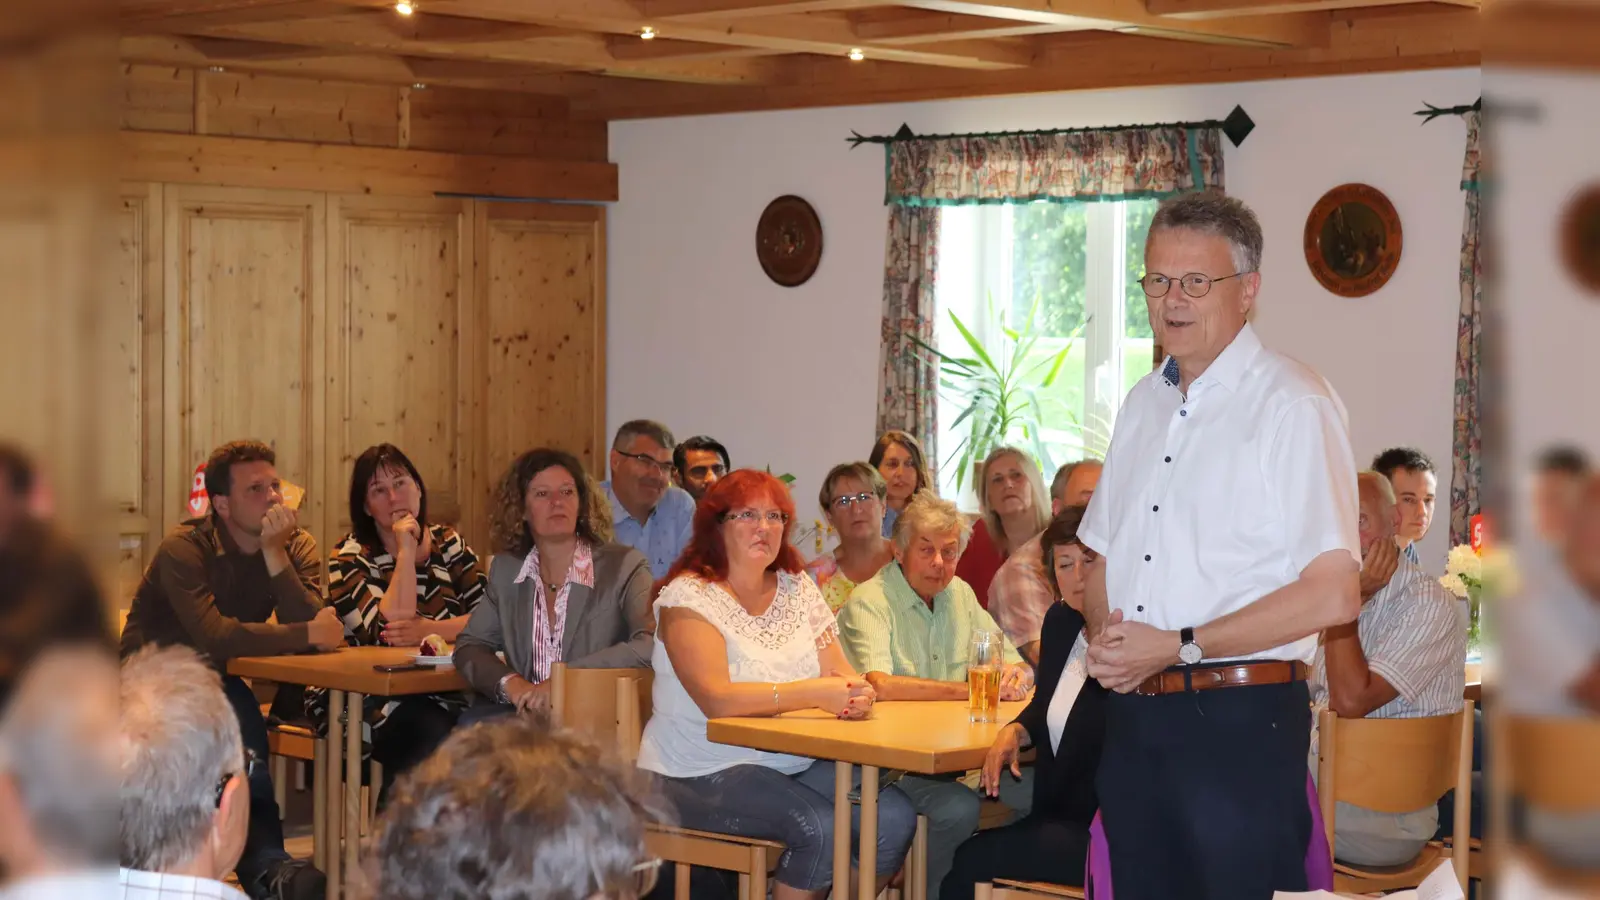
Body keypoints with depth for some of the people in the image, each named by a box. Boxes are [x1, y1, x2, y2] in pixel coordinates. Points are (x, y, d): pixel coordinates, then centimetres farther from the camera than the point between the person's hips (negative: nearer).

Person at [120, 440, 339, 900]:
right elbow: (215, 637, -33)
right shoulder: (184, 550, -18)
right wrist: (308, 634, -30)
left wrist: (275, 553, -25)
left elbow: (310, 622, -19)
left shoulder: (297, 546, -2)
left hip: (215, 683, 4)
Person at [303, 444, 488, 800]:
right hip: (365, 700, -3)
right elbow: (390, 629, -16)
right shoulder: (350, 558, 1)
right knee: (432, 733, -34)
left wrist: (428, 630, -17)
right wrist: (406, 551, -11)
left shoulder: (448, 544, 12)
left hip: (441, 694, 4)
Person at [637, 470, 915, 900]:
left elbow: (839, 672, 6)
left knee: (894, 817, -17)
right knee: (821, 826, -30)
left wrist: (854, 691, -19)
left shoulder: (796, 586, 12)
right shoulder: (689, 596, -8)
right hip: (702, 774, -6)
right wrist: (816, 693, -25)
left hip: (795, 764, 6)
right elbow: (717, 699, -21)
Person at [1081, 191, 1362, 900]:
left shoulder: (1293, 406, -10)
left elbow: (1333, 594, -16)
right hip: (1132, 715, 7)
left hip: (1240, 720, -7)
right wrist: (1103, 635, -2)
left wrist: (1178, 647, -14)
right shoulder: (1145, 403, 14)